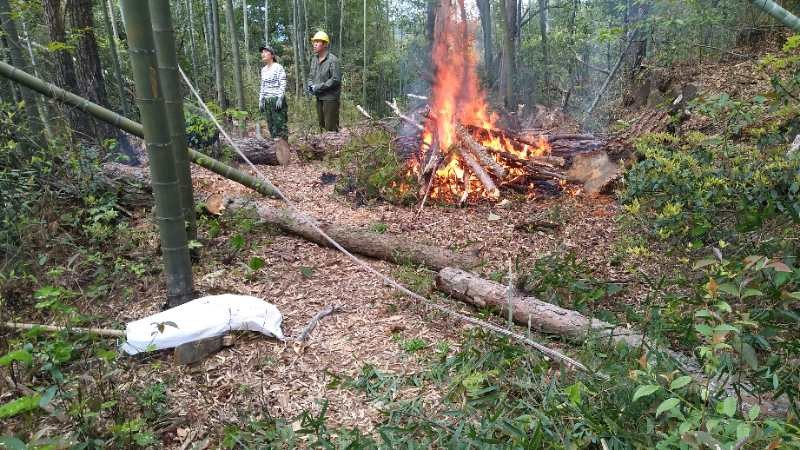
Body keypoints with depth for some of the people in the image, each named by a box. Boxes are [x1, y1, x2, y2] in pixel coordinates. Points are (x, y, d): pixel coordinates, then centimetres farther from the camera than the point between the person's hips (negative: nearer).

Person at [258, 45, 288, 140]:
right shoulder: (263, 70, 16)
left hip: (277, 99, -7)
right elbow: (263, 86, 20)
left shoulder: (278, 67, -3)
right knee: (271, 125, 5)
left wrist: (280, 98, -18)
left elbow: (283, 85, -9)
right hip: (267, 101, 7)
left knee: (280, 124, -10)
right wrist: (261, 100, 14)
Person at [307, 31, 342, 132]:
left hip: (330, 97, -8)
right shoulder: (314, 59, 10)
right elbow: (311, 75, 21)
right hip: (319, 97, 8)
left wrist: (318, 87, -18)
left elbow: (336, 79, -19)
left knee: (330, 127, -8)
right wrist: (310, 85, -2)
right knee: (321, 125, 15)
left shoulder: (332, 60, -14)